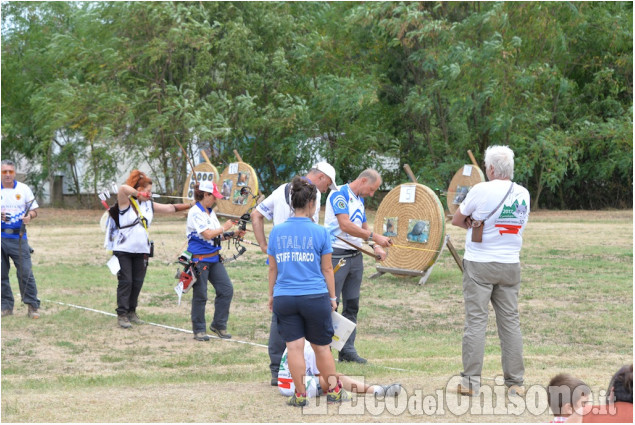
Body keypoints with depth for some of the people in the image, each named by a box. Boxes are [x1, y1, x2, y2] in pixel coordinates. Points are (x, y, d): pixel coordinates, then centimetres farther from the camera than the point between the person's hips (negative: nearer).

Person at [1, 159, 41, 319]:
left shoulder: (23, 189, 6)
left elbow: (34, 209, 9)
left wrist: (29, 216, -13)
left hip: (18, 237, -1)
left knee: (25, 272, -7)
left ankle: (32, 305, -1)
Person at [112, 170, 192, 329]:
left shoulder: (149, 205, 12)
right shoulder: (126, 202, -8)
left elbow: (169, 208, 17)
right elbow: (123, 189, -29)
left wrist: (190, 205, 13)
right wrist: (139, 194, -20)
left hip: (142, 250, 6)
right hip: (123, 250, -6)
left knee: (137, 282, 6)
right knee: (125, 281, -6)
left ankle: (132, 312, 18)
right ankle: (122, 315, -1)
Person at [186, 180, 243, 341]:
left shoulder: (210, 212, 13)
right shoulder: (195, 213, -13)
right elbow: (207, 234, -21)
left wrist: (234, 235, 4)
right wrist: (224, 228, -10)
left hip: (214, 258, 8)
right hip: (199, 260, -8)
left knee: (226, 289, 2)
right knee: (200, 296, 0)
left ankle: (219, 325, 15)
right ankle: (199, 330, 11)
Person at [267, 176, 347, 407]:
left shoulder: (277, 232, 3)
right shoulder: (320, 232, -5)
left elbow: (273, 268, 9)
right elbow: (327, 269, 1)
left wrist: (271, 295, 20)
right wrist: (332, 296, 11)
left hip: (284, 299, 2)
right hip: (315, 297, -2)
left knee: (294, 346, 3)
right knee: (321, 346, 10)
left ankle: (300, 394, 6)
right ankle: (334, 390, 18)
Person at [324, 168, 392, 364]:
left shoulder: (359, 200, 18)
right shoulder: (339, 194, -11)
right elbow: (345, 225, -20)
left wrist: (376, 246, 5)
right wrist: (374, 236, -19)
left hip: (355, 256, 9)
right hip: (337, 255, -9)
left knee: (352, 305, 8)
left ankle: (347, 349, 13)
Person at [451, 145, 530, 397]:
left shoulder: (481, 190, -10)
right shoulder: (523, 194, 5)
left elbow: (456, 220, 1)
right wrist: (486, 224, 4)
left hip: (479, 265, -4)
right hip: (510, 265, 4)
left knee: (475, 321, -1)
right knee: (510, 322, 8)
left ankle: (471, 382, -1)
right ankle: (515, 383, 9)